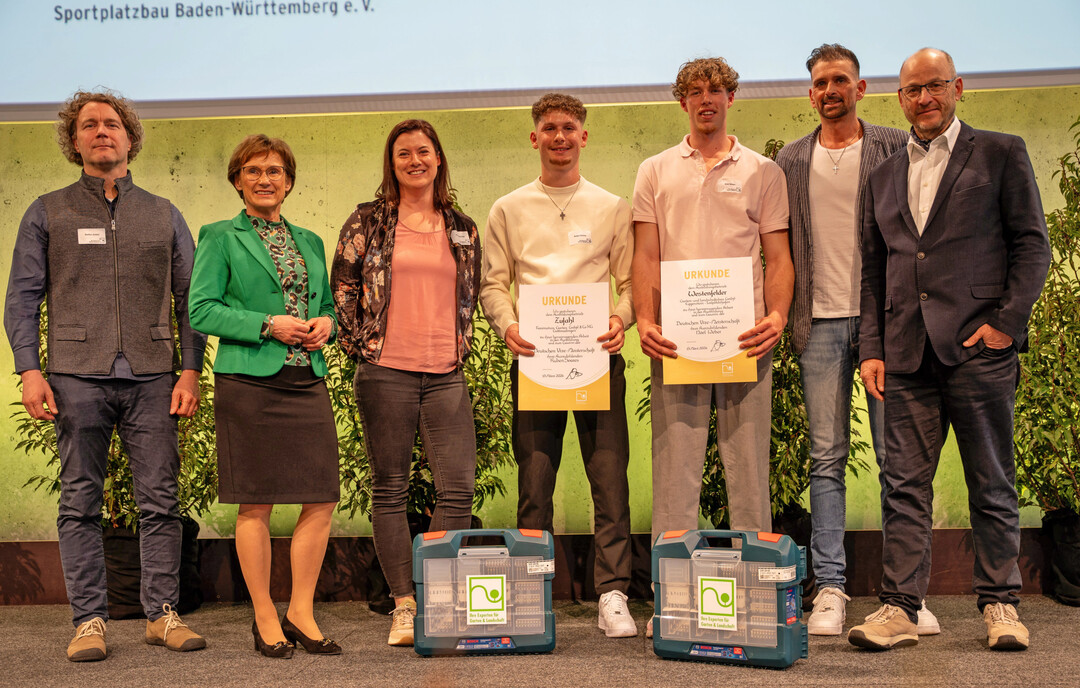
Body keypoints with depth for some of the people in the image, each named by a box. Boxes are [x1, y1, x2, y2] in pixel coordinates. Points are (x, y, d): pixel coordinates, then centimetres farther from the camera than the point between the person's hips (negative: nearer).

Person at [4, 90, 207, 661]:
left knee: (159, 498, -1)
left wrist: (191, 371, 1)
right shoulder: (48, 213, 12)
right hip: (77, 375, -1)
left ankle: (163, 613, 7)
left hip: (152, 377, 1)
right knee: (80, 502, 1)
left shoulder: (163, 215, 15)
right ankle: (89, 620, 8)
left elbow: (190, 297, 12)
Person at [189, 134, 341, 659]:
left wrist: (326, 323, 2)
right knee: (256, 504, 1)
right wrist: (268, 325, -13)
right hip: (249, 382, -5)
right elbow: (201, 310, -4)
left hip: (307, 380, 5)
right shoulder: (221, 238, 4)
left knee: (322, 499, 0)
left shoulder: (309, 241, 19)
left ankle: (301, 614, 14)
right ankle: (265, 620, 13)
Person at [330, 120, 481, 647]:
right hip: (385, 371, -2)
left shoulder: (463, 229, 14)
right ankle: (404, 606, 12)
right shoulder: (368, 221, 5)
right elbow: (341, 286, 7)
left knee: (459, 488, -4)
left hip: (446, 375, 3)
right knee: (390, 489, 3)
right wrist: (357, 343, 2)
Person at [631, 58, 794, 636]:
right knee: (675, 465, -1)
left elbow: (778, 256, 7)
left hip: (744, 335, 0)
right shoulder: (656, 172, 14)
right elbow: (646, 256, 8)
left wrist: (777, 315, -9)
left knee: (748, 463, 2)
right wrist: (644, 320, -7)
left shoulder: (763, 172, 12)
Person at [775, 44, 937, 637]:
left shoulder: (895, 148, 8)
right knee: (827, 458, 2)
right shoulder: (791, 161, 13)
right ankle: (830, 588, 7)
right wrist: (785, 315, 5)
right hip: (820, 323, 2)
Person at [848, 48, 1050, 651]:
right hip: (907, 353, 3)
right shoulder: (886, 175, 19)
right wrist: (872, 348, 7)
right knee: (905, 485, 1)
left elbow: (1032, 244, 2)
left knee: (992, 485, 4)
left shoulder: (1002, 153, 8)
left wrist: (1007, 320, -9)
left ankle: (1000, 604, 16)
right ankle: (900, 608, 5)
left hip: (978, 346, -3)